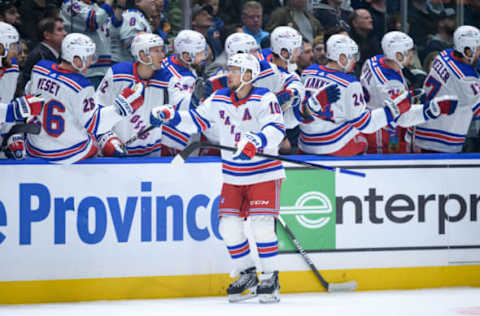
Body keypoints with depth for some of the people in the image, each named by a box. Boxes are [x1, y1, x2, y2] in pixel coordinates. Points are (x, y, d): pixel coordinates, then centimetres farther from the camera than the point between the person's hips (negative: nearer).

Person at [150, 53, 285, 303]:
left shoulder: (264, 99, -14)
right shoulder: (219, 100, 4)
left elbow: (276, 129, -27)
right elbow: (197, 121, 12)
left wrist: (255, 142, -44)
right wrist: (170, 116, -2)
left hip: (264, 173, -6)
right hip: (233, 177, 6)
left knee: (261, 225, -15)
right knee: (229, 226, 0)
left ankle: (271, 278, -3)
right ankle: (247, 273, 18)